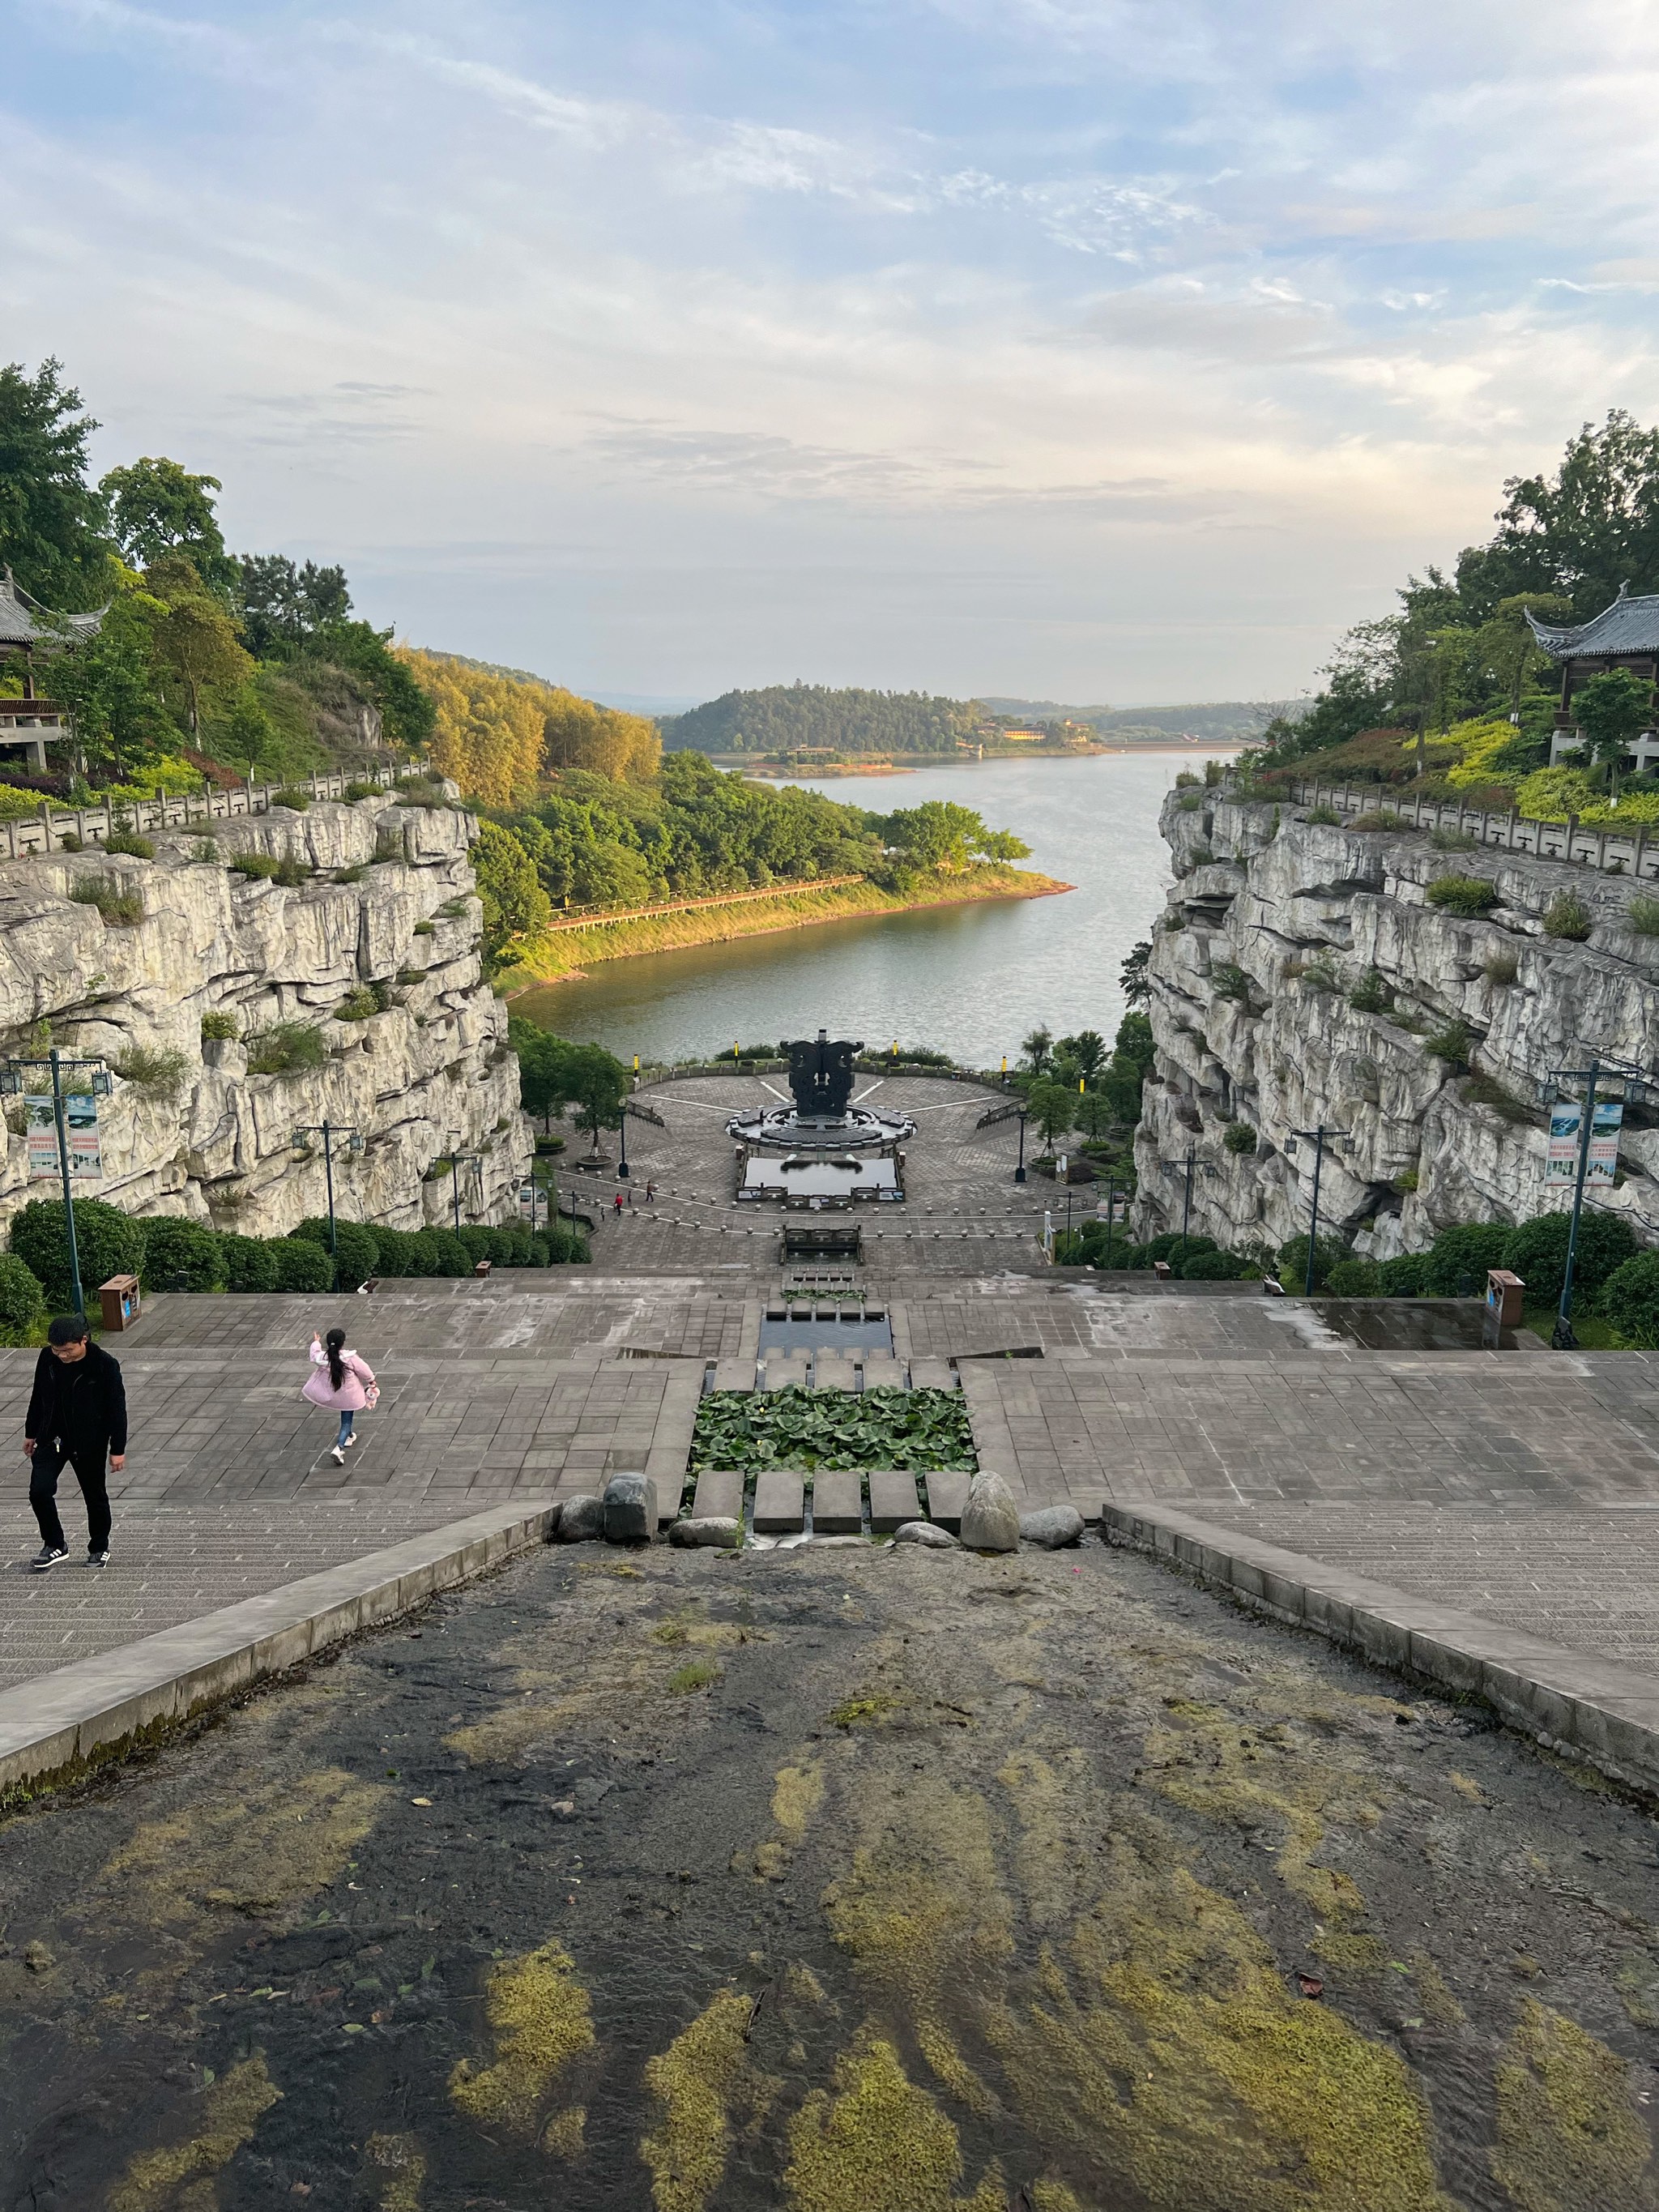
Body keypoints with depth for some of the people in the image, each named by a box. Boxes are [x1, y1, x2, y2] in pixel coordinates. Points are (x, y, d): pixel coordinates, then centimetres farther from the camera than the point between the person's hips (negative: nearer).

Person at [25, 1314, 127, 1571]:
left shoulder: (105, 1365, -19)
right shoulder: (47, 1358, -7)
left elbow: (117, 1408, -13)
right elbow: (38, 1397, 9)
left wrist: (118, 1449, -11)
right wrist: (31, 1433, 16)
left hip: (90, 1444, -3)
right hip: (51, 1438, 3)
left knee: (95, 1496, 9)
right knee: (39, 1491, -10)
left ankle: (99, 1548, 30)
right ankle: (54, 1545, 10)